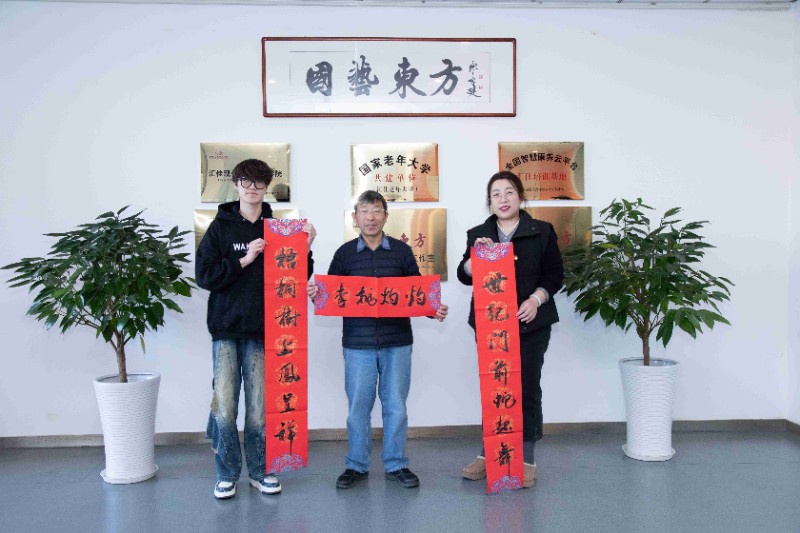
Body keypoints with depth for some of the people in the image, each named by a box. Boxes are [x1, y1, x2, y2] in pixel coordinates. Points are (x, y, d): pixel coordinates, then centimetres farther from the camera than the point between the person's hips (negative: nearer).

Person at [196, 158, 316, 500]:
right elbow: (203, 275, -5)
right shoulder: (221, 226, 4)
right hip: (226, 328, -1)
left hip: (261, 329, 1)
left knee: (259, 406, 7)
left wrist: (304, 248, -7)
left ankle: (259, 470, 23)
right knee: (224, 407, -1)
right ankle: (227, 473, 18)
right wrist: (244, 260, -13)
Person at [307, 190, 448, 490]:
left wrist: (434, 310, -9)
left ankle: (396, 465, 23)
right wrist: (315, 295, -14)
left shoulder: (402, 251, 5)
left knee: (395, 405, 8)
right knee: (358, 405, 7)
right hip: (358, 342, 0)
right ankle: (356, 465, 22)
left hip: (397, 341, 0)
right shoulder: (345, 253, 5)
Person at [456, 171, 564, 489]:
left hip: (530, 324, -2)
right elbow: (464, 276, 2)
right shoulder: (478, 234, 8)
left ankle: (526, 460, 15)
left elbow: (555, 275, 1)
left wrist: (536, 299, -15)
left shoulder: (542, 232, 3)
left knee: (526, 388, 3)